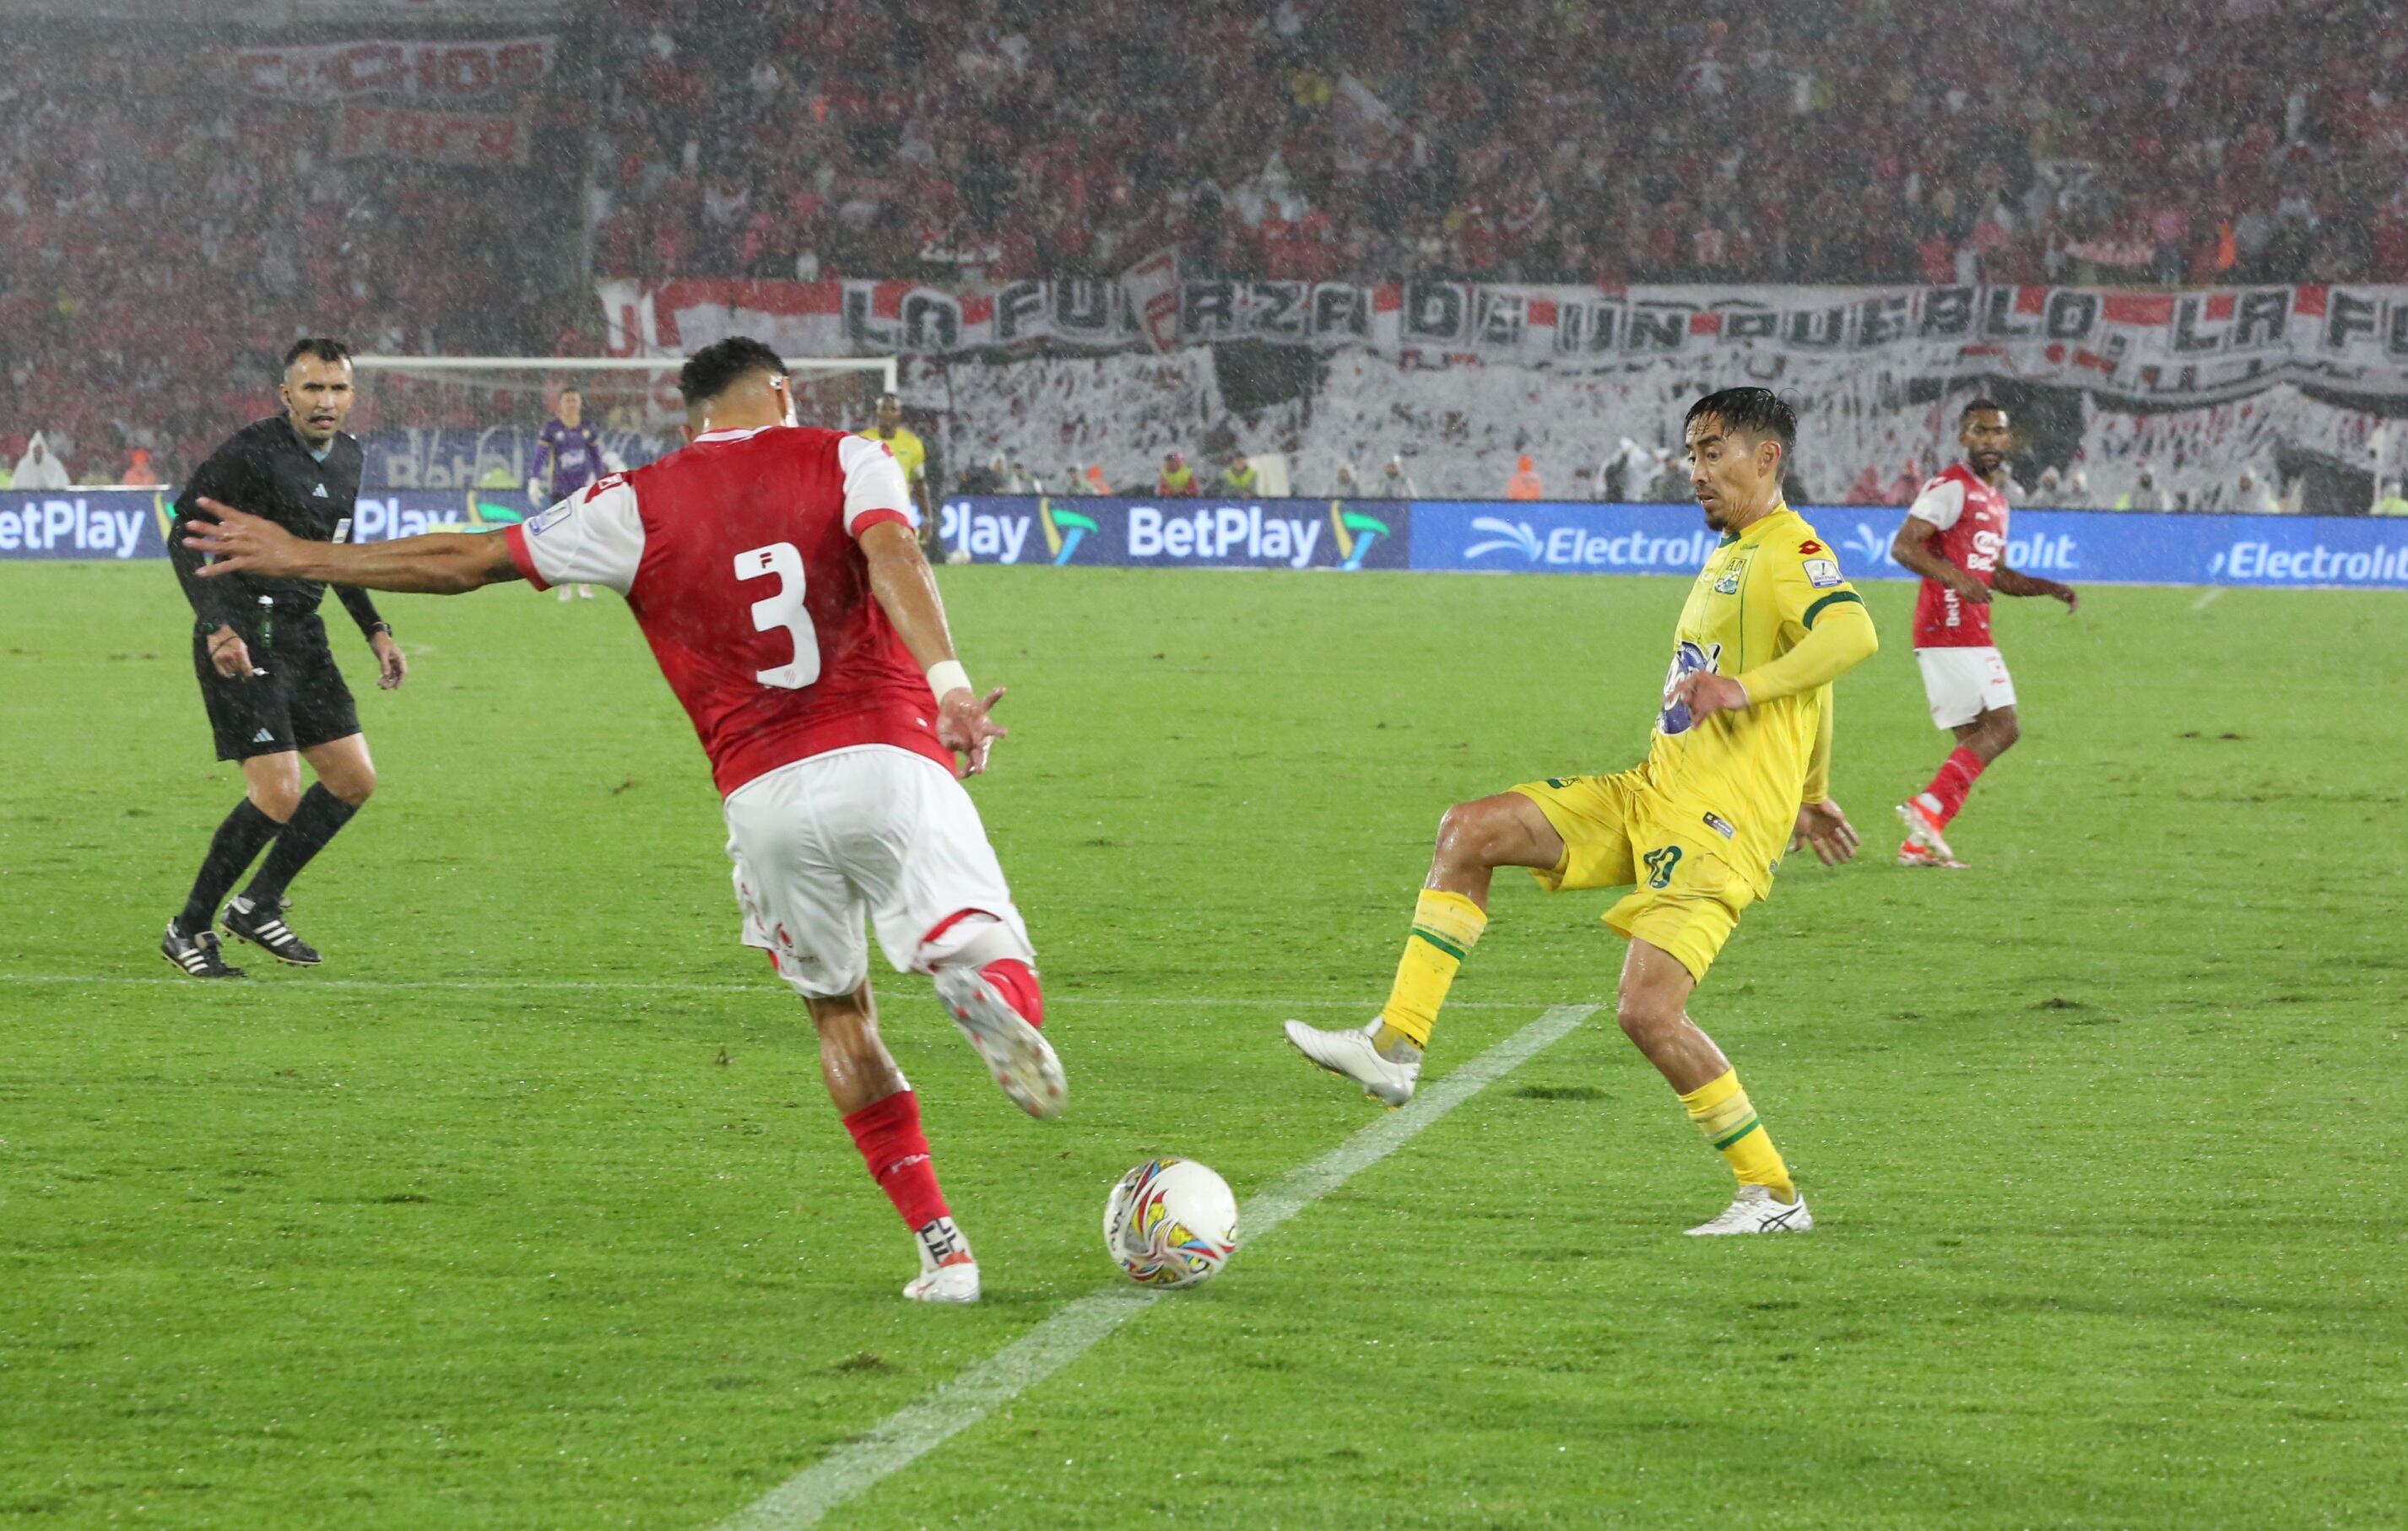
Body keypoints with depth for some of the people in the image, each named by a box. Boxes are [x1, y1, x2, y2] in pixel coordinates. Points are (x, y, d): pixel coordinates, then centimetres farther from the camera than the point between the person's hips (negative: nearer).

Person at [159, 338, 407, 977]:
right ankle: (189, 931, 1)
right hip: (242, 644, -8)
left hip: (302, 638, 8)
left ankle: (258, 904, 20)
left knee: (354, 779, 6)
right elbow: (184, 535, -15)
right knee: (277, 797, -14)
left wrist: (376, 630, 18)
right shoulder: (252, 451, -14)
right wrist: (217, 627, -26)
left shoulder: (347, 458, 11)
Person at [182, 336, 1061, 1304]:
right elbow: (892, 553, -12)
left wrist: (301, 557, 26)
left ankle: (941, 1249, 9)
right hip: (888, 759, -1)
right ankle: (993, 1001, -42)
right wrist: (946, 680, -26)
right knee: (983, 950, -3)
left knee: (839, 1016, 16)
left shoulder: (638, 507, 12)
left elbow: (466, 561, 14)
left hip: (763, 796, 2)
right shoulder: (849, 461, 9)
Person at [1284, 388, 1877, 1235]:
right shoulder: (1727, 560, 20)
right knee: (1467, 831, -3)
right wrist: (1810, 793, 38)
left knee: (1648, 1012, -18)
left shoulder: (1789, 554, -11)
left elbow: (1853, 636, -33)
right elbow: (1800, 686, 33)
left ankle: (1773, 1195, -4)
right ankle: (1395, 1047, -7)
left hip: (1718, 826, -10)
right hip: (1651, 794, 10)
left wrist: (1744, 687, -39)